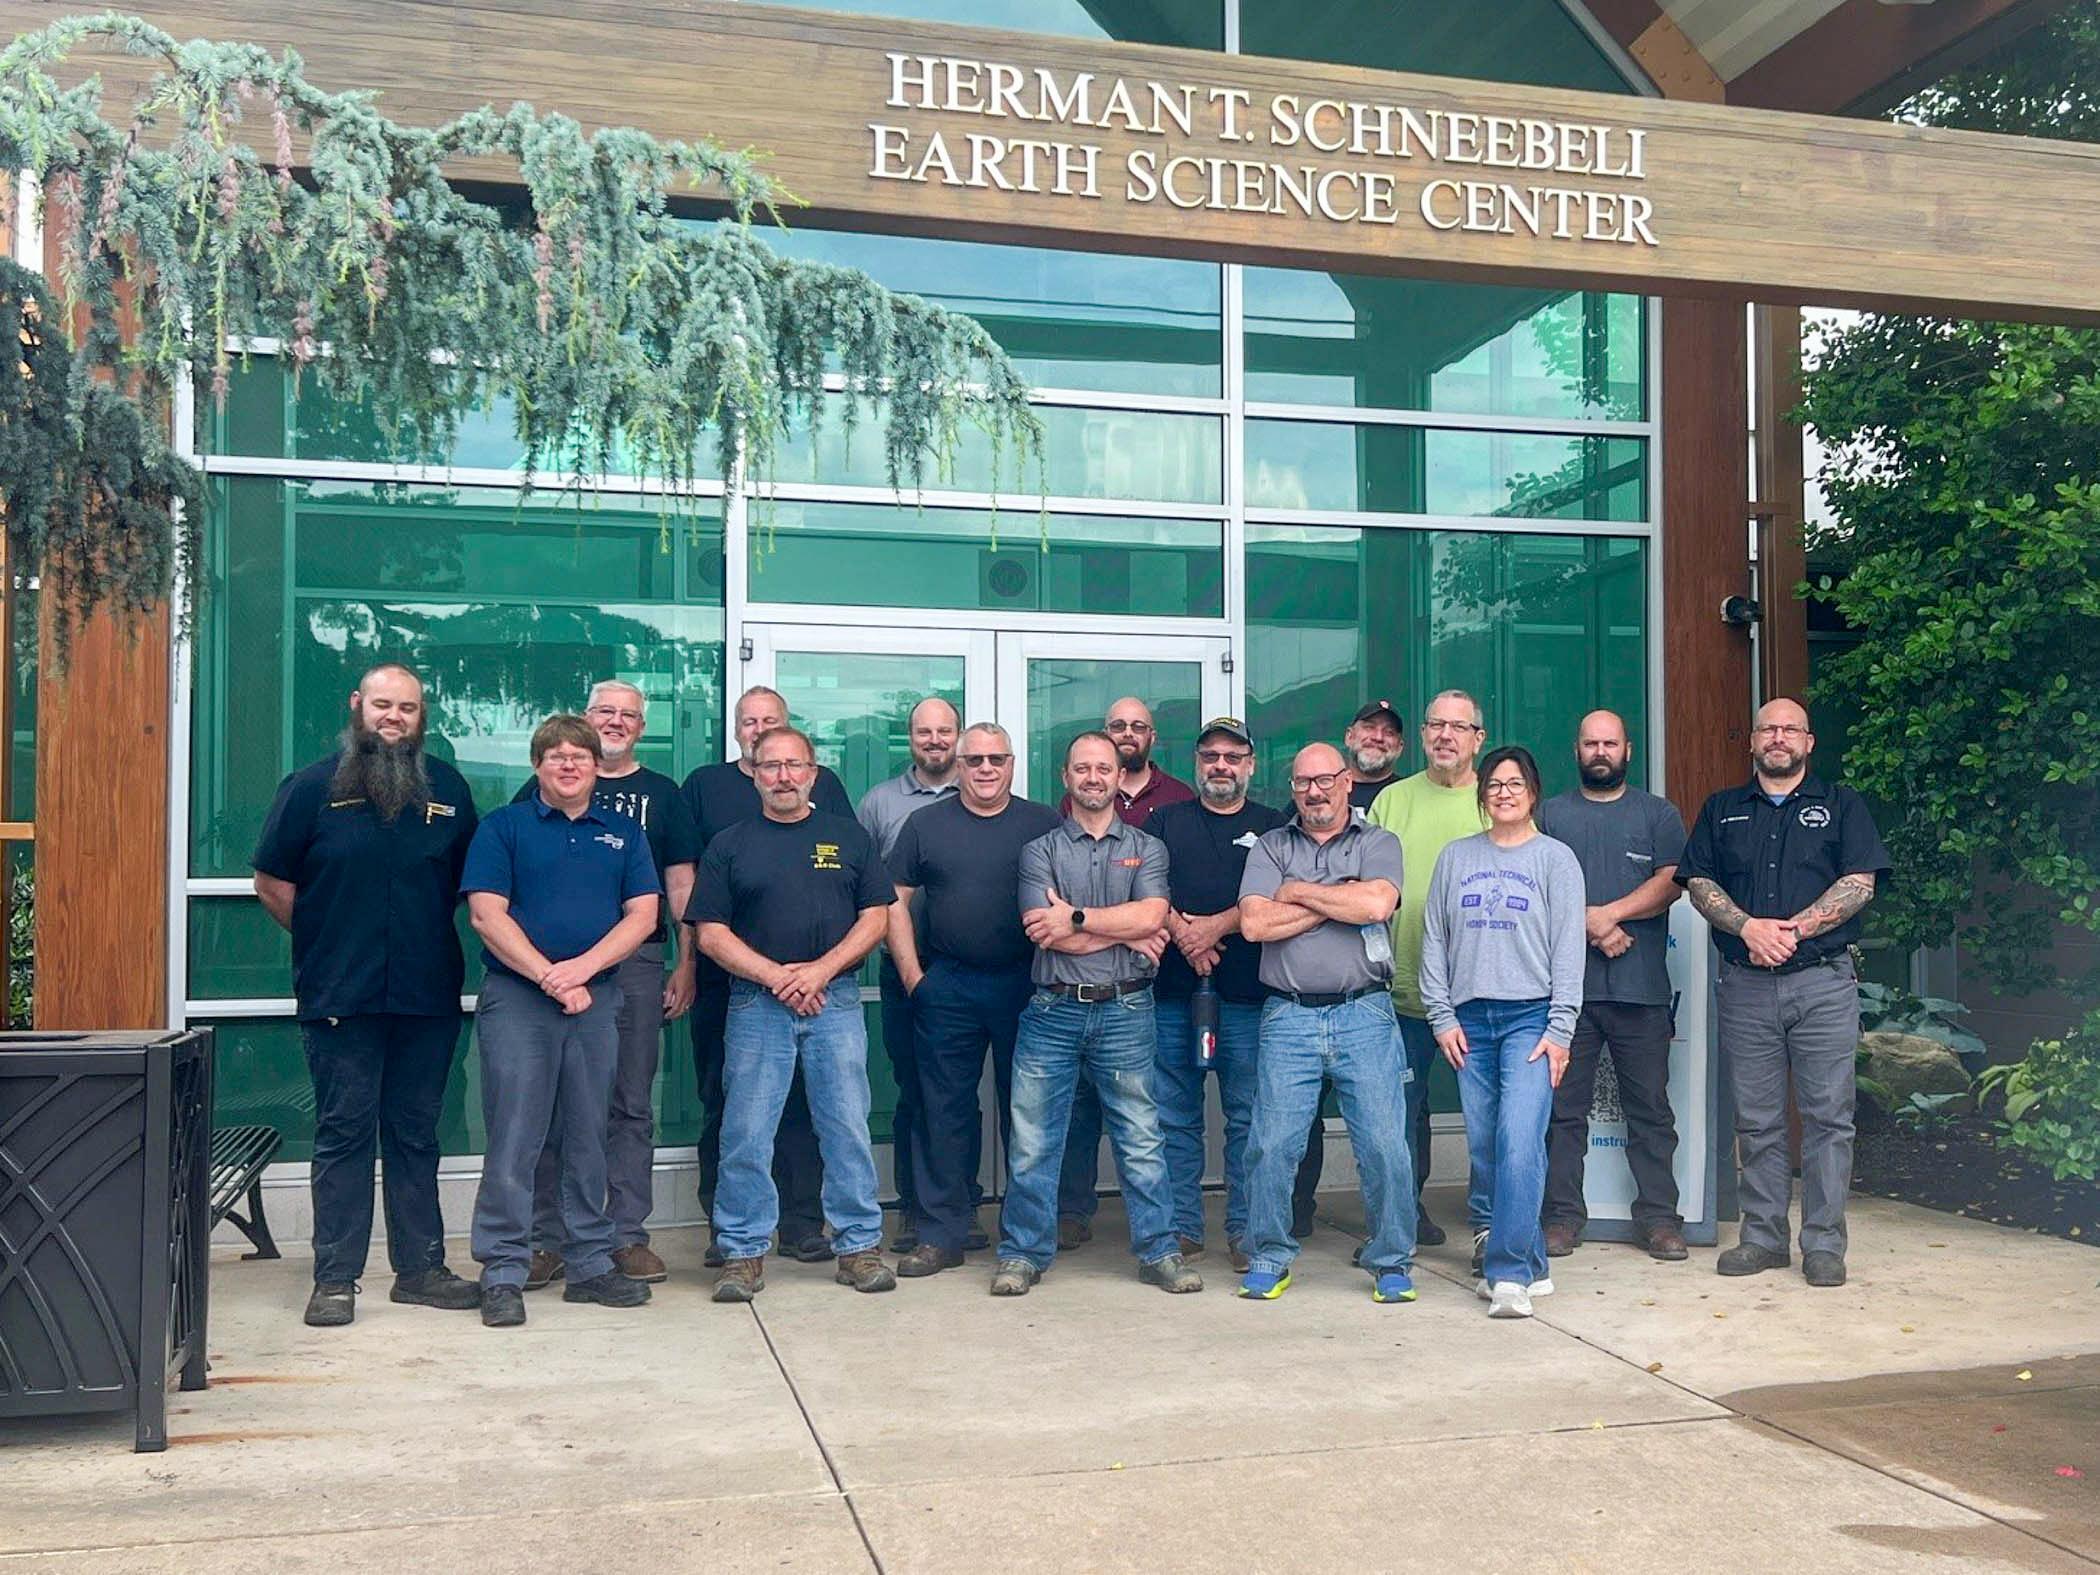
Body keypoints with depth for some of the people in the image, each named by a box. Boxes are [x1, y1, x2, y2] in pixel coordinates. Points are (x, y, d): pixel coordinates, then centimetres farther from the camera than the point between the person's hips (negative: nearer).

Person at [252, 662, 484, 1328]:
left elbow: (468, 881, 16)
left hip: (428, 997, 3)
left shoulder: (448, 788, 8)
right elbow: (272, 881, 4)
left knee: (416, 1134, 10)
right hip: (340, 997, -2)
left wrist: (427, 937, 8)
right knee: (343, 1135, 2)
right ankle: (335, 1279, 10)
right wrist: (324, 942, 3)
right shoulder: (312, 787, 0)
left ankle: (420, 1268, 18)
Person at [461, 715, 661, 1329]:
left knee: (588, 1138, 9)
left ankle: (590, 1264, 17)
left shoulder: (624, 834, 13)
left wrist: (583, 967, -11)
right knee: (514, 1140, -3)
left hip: (598, 999, 3)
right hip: (516, 999, -3)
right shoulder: (503, 827, 4)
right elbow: (487, 915, -5)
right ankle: (503, 1273, 3)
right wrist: (550, 978, -13)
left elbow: (642, 915, 4)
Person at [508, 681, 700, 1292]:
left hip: (637, 966, 1)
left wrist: (686, 964, 2)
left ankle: (628, 1235, 12)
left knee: (631, 1106, 4)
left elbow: (681, 885, 10)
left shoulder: (662, 795, 13)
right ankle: (546, 1238, 10)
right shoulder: (544, 789, 10)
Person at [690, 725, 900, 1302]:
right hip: (756, 1003, 0)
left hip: (836, 1000, 1)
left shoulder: (848, 837, 11)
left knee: (848, 1128, 2)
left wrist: (821, 970, -9)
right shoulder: (729, 845, 8)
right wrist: (775, 977, -11)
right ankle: (744, 1251, 9)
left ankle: (859, 1245, 11)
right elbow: (711, 933, 2)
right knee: (746, 1134, 0)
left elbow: (875, 917, 5)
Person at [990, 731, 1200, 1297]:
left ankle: (1159, 1251, 15)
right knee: (1033, 1140, 4)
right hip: (1052, 1011, 0)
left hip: (1124, 1011, 0)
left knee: (1141, 1140, 5)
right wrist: (1125, 931, -8)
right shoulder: (1040, 850, 7)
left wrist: (1076, 918, -11)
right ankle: (1023, 1252, 14)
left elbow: (1151, 915, -9)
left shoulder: (1146, 848, 10)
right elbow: (1044, 932, -8)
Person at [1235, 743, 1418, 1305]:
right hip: (1288, 1018, 1)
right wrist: (1339, 901, -5)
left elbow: (1377, 904, -12)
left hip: (1364, 1014, -1)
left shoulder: (1379, 843, 9)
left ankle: (1391, 1263, 13)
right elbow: (1254, 922, -4)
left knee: (1385, 1146, -3)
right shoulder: (1271, 847, 12)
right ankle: (1268, 1259, 15)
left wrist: (1299, 892, -3)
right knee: (1271, 1145, -1)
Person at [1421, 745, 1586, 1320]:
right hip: (1470, 1019, 3)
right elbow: (1434, 940, 12)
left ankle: (1510, 1273, -14)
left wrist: (1559, 1030, -6)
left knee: (1519, 1143, -16)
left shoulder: (1555, 858, 5)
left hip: (1531, 1016, -3)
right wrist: (1442, 1017, 3)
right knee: (1483, 1149, 3)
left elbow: (1568, 949, 1)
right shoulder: (1455, 857, 13)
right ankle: (1527, 1263, 14)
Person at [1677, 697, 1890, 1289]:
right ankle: (1763, 1237, 12)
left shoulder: (1841, 804, 10)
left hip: (1823, 980, -2)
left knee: (1827, 1116, -2)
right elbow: (1699, 884, 7)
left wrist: (1791, 930, -12)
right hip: (1744, 986, 2)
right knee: (1756, 1120, 5)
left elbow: (1859, 884, -1)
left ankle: (1824, 1244, 3)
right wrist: (1748, 927, -11)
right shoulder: (1721, 810, 16)